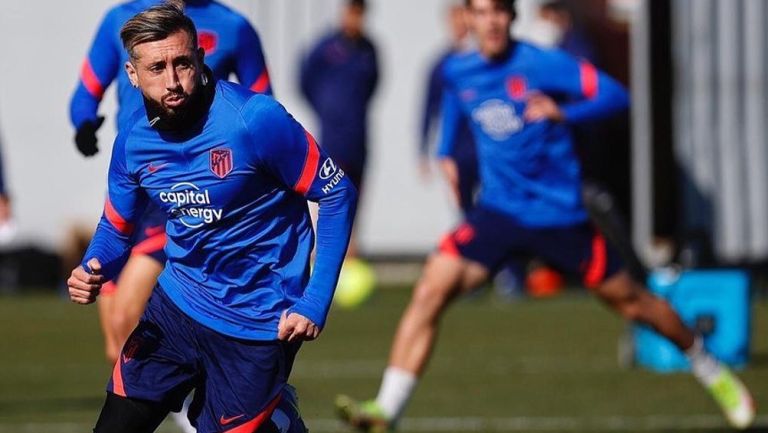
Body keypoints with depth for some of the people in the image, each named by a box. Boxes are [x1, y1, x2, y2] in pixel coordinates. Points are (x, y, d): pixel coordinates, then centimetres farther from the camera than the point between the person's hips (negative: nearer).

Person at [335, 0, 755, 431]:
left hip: (560, 213, -3)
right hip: (498, 213, 3)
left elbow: (616, 95, -17)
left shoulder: (542, 64, -14)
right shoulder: (458, 72, 2)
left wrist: (563, 112, -32)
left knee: (629, 299, 8)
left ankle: (712, 371, 32)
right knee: (430, 294, -15)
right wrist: (445, 153, 22)